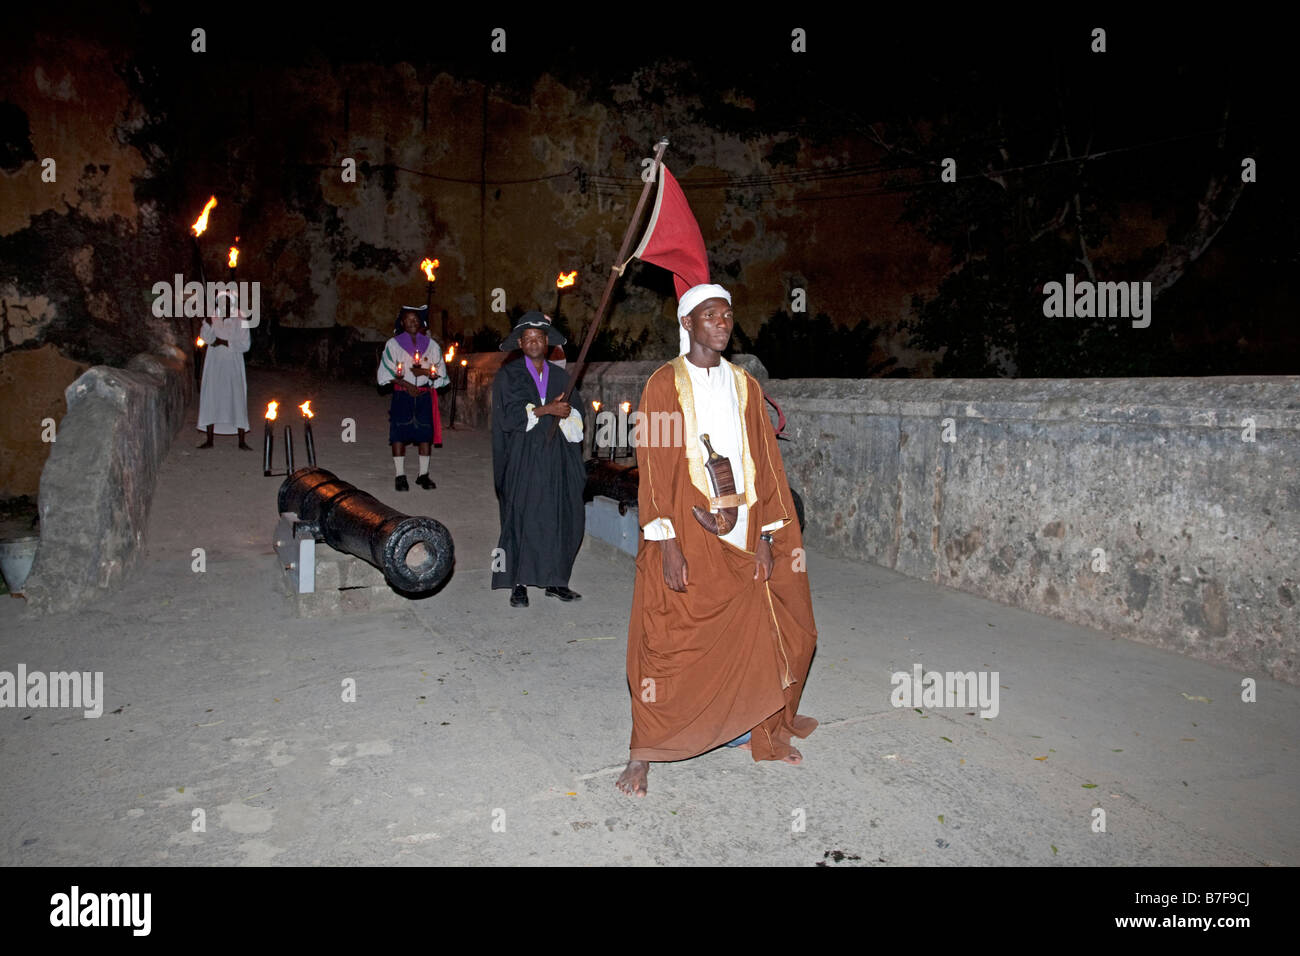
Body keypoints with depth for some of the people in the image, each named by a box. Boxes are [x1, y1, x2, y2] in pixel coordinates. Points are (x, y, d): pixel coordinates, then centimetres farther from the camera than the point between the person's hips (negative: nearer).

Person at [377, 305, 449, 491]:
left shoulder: (431, 345, 8)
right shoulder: (393, 344, 3)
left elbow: (440, 372, 8)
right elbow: (387, 373, 0)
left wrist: (425, 372, -11)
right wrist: (406, 385, -11)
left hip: (424, 394, 2)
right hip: (402, 395, -2)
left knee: (425, 433, 0)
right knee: (399, 433, -5)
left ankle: (423, 475, 10)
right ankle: (400, 476, 2)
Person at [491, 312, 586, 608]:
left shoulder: (559, 376, 16)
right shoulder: (508, 375, 4)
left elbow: (576, 411, 11)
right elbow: (508, 414, -8)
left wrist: (566, 413, -11)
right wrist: (546, 409, -12)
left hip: (556, 455, 4)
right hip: (523, 457, -3)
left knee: (562, 517, 0)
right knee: (521, 516, -5)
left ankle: (554, 580, 10)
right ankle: (518, 584, 2)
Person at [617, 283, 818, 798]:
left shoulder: (744, 385, 11)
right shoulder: (665, 384, -2)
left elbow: (764, 461, 10)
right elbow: (654, 467, -8)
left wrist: (766, 537, 3)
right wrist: (668, 544, -15)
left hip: (741, 533, 4)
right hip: (687, 537, -4)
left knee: (751, 633, 11)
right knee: (669, 643, -2)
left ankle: (761, 728, 32)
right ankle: (642, 753, 12)